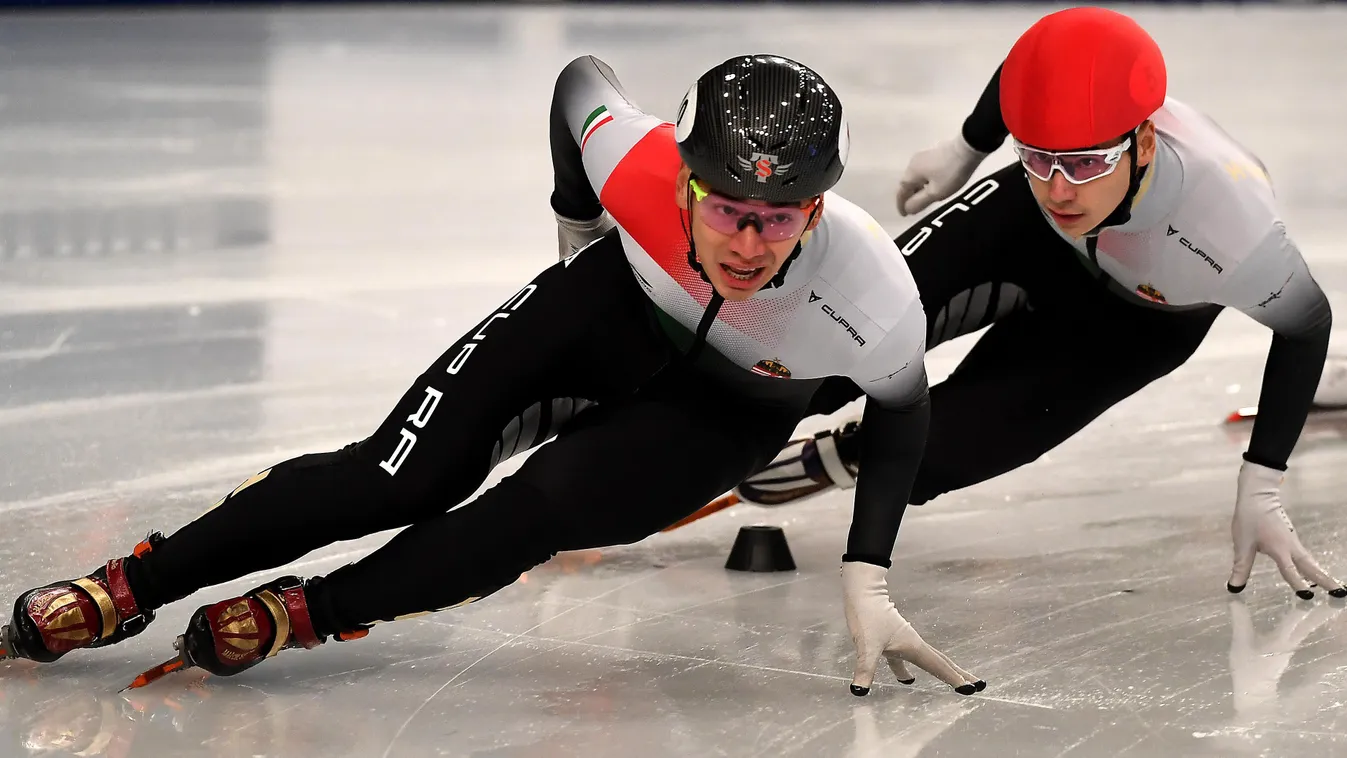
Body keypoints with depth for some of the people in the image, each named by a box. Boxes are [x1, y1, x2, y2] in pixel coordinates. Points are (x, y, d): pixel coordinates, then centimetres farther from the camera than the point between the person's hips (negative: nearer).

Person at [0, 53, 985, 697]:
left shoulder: (873, 301, -38)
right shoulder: (640, 163, -35)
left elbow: (899, 414, -13)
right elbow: (581, 79, -10)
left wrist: (867, 583, -17)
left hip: (728, 408, -1)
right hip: (615, 307, 1)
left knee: (542, 510, -27)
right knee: (399, 479, -14)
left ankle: (310, 613, -12)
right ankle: (126, 589, -8)